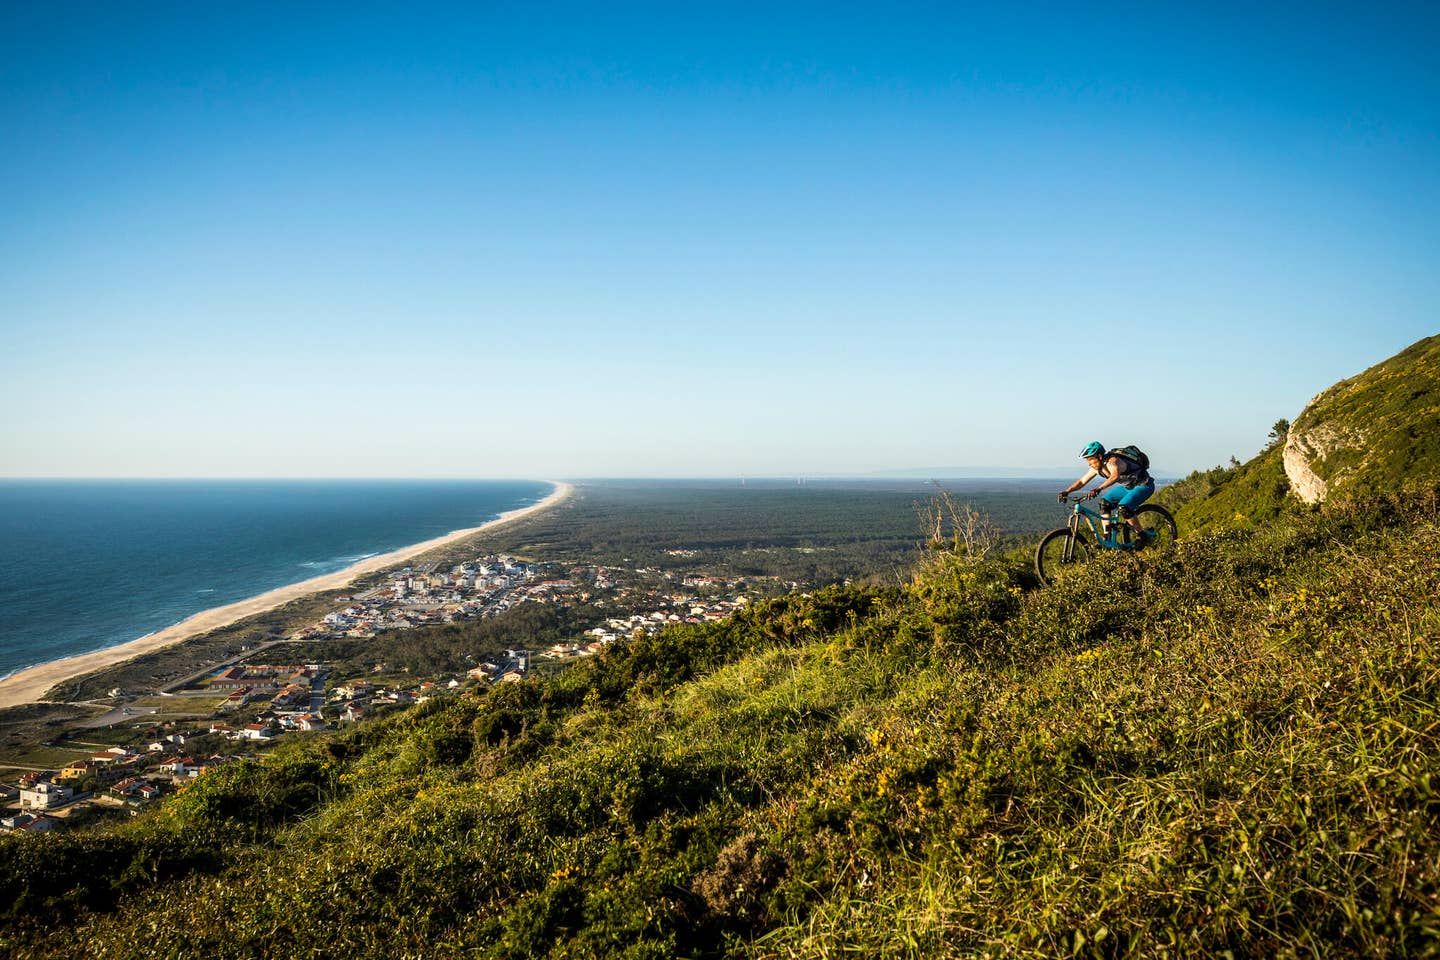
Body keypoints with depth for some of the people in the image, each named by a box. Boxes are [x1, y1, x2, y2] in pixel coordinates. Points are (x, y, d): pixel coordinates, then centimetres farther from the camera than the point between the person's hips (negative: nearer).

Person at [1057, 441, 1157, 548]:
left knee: (1123, 508, -28)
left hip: (1143, 485, -9)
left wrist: (1098, 489, -63)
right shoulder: (1096, 467, -5)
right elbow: (1081, 481, 1)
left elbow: (1115, 476, -53)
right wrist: (1066, 491, -14)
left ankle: (1143, 535, -8)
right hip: (1128, 486, 9)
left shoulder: (1112, 462, -31)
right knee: (1104, 503, -5)